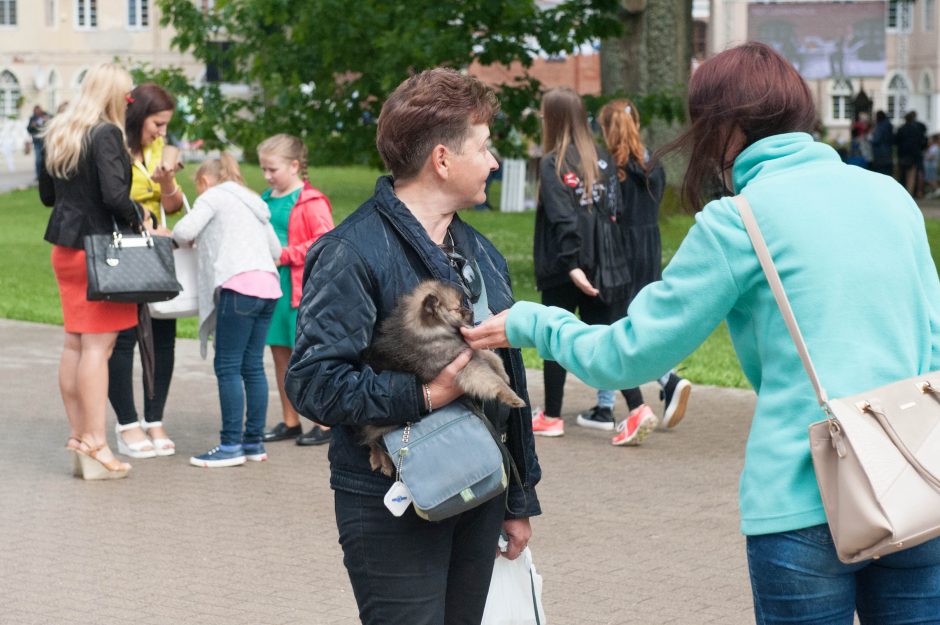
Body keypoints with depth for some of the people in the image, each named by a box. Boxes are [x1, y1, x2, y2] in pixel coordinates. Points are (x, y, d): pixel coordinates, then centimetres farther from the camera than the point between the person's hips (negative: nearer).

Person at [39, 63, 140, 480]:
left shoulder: (57, 133, 11)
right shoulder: (105, 135, -14)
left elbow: (47, 195, 19)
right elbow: (114, 194, -23)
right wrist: (138, 219, -7)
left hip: (65, 246, 8)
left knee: (75, 344, 12)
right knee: (98, 345, -7)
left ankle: (78, 437, 16)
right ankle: (95, 445, -7)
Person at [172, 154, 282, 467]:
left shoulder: (214, 196, 5)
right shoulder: (253, 203, 28)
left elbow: (184, 231, -8)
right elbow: (276, 249, 27)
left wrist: (185, 241, 14)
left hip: (240, 285, -8)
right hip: (268, 284, 8)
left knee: (228, 366, -6)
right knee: (253, 365, 9)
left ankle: (231, 445, -8)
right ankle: (254, 442, 11)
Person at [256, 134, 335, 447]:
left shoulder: (311, 201, -10)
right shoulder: (266, 199, 12)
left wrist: (286, 255, -17)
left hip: (302, 290, -7)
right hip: (273, 287, 7)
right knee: (280, 352, 12)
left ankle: (326, 424, 5)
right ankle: (289, 421, 21)